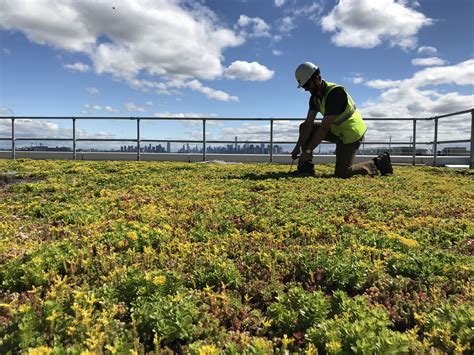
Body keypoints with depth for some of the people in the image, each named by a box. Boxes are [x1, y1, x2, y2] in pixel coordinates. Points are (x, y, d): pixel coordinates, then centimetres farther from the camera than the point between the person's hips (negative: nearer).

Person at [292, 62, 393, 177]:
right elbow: (309, 123, -6)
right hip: (337, 130, 8)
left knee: (341, 173, -9)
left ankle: (378, 163, 9)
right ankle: (306, 167, 2)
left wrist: (308, 151, -31)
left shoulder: (334, 93, -28)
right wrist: (298, 146, -16)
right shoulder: (315, 96, -1)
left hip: (351, 134, -8)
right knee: (304, 127, 0)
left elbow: (324, 127, -32)